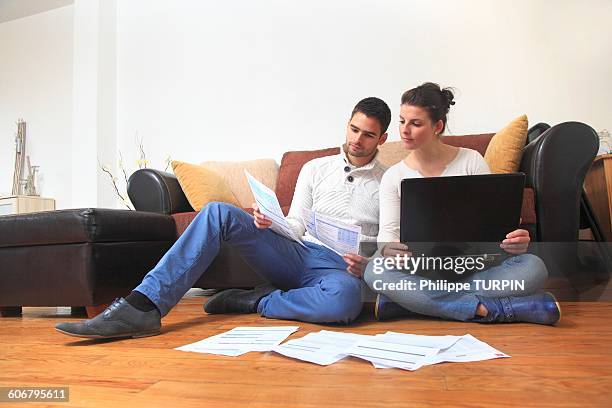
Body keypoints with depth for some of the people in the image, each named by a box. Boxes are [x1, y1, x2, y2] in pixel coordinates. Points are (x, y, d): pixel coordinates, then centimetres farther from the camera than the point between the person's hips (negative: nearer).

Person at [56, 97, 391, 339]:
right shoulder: (315, 169, 17)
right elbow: (295, 227, 14)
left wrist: (367, 266, -14)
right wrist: (270, 223, -8)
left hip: (342, 268, -3)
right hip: (296, 254, 3)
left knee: (345, 299, -43)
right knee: (219, 213, -20)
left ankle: (252, 302, -19)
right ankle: (142, 307, -27)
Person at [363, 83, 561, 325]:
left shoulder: (471, 161, 4)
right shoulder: (393, 177, 6)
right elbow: (388, 230, -4)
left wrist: (513, 241, -21)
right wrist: (387, 248, -29)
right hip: (422, 272, 0)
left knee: (533, 267, -28)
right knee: (375, 271, -32)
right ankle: (485, 309, -31)